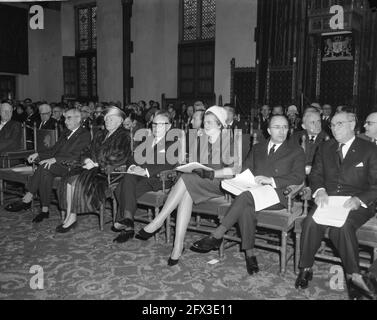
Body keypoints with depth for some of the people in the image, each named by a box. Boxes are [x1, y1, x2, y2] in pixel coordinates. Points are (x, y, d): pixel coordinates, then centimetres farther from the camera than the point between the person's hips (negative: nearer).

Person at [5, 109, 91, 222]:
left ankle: (27, 199, -19)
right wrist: (38, 154, 3)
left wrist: (54, 160, -24)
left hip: (71, 167, -6)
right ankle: (44, 210, -24)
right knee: (46, 173, -26)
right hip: (57, 166, 6)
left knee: (44, 167, -28)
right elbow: (53, 150, 21)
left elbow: (76, 156, -15)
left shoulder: (85, 135, -2)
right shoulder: (65, 133, 24)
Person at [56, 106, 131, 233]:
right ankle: (69, 216, -17)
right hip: (93, 167, 7)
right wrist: (87, 160, -3)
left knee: (78, 181, -25)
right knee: (69, 179, -19)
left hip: (107, 171, -7)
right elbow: (87, 150, 22)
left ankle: (72, 217, -12)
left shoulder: (123, 136, -1)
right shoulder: (100, 134, 23)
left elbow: (119, 157, -14)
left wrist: (96, 164, -14)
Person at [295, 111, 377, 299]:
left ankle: (352, 275, -20)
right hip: (328, 199, 3)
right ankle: (305, 269, -13)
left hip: (357, 204, -3)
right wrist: (319, 190, -8)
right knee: (311, 222, -28)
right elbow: (315, 174, 14)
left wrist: (359, 199, -19)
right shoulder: (326, 148, 17)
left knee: (342, 225, -35)